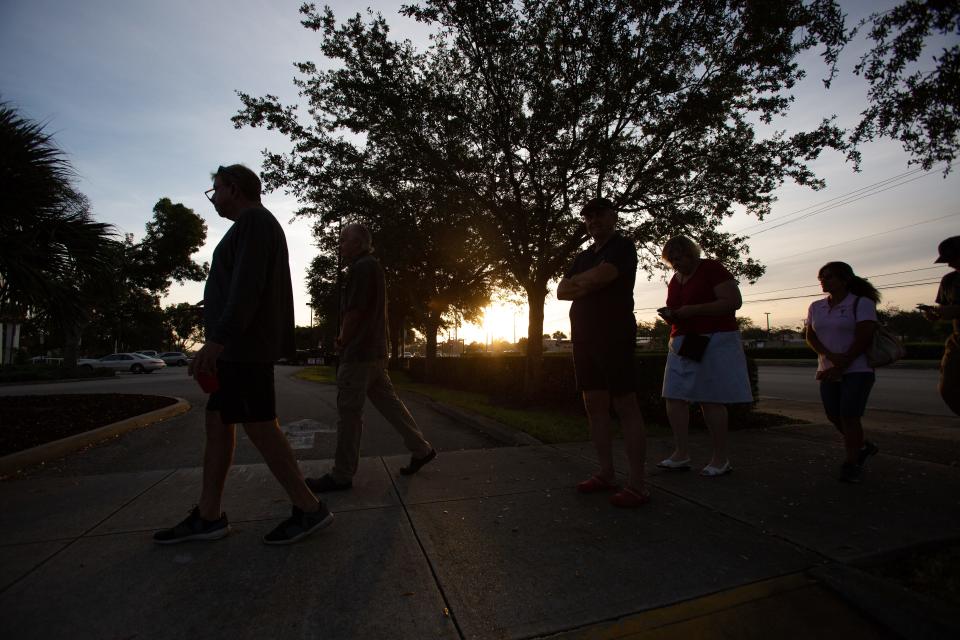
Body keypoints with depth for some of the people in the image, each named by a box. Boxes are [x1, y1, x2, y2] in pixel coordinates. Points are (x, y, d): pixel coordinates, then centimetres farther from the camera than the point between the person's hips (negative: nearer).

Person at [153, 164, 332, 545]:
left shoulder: (253, 221, -7)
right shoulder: (255, 225, 25)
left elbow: (247, 286, -21)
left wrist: (218, 339, -26)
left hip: (244, 348, -11)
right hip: (239, 348, 11)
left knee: (259, 427, -8)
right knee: (217, 422, 11)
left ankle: (309, 509, 0)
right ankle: (208, 517, 20)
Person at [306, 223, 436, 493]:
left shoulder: (362, 267, -11)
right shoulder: (372, 267, 21)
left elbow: (354, 310, -16)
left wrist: (343, 341, -2)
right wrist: (345, 339, 13)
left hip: (359, 352, -10)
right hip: (375, 352, 10)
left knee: (349, 412, -3)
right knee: (389, 403, 13)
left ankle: (342, 475, 7)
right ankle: (421, 448, 19)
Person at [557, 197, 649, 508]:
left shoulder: (622, 246, 0)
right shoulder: (583, 257, 21)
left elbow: (600, 277, -18)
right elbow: (561, 292, 11)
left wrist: (577, 281, 0)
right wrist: (588, 286, -4)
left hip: (614, 336, -7)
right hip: (584, 338, 7)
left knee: (625, 407, -7)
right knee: (595, 407, 7)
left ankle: (637, 484, -2)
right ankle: (606, 474, 16)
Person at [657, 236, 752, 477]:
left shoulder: (711, 269, -4)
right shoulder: (675, 280, 18)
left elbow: (734, 301, -13)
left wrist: (693, 310, -18)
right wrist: (670, 315, 4)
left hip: (713, 341, -7)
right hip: (682, 343, 7)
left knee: (711, 400, -6)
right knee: (674, 397, -2)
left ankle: (721, 459, 7)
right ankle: (681, 455, 4)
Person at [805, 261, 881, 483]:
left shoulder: (862, 303, -5)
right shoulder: (816, 307, 10)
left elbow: (863, 338, -12)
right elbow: (810, 337, 2)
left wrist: (840, 366, -16)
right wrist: (831, 356, -15)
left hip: (857, 370, -5)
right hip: (828, 371, 5)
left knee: (849, 416, -7)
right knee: (834, 415, 8)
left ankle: (851, 463, 7)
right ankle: (862, 446, 34)